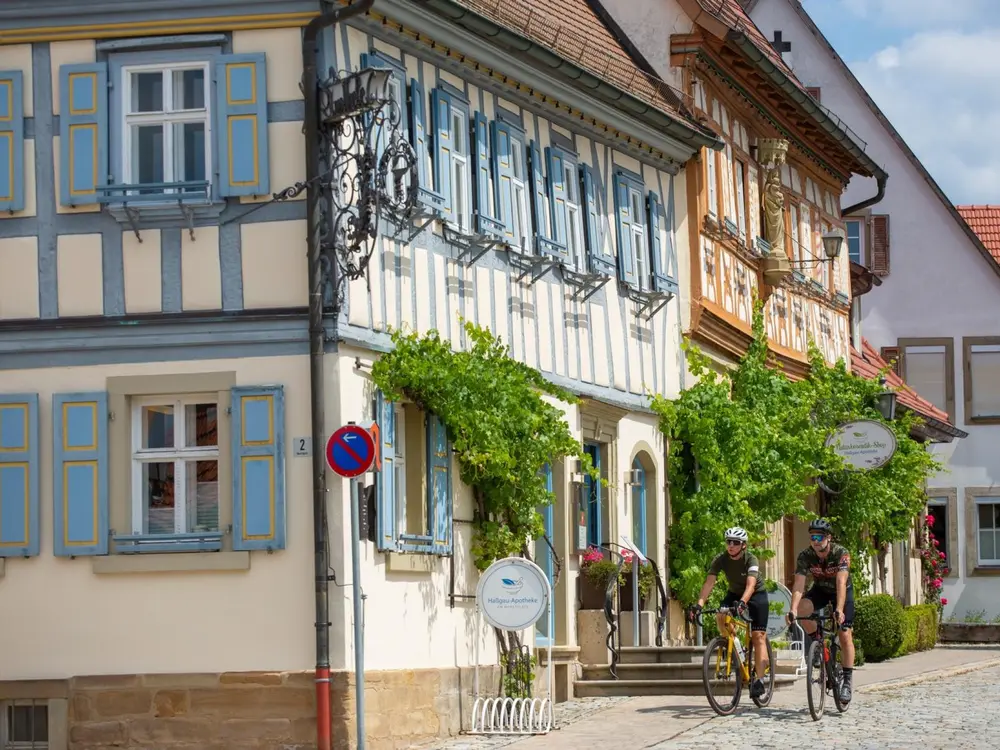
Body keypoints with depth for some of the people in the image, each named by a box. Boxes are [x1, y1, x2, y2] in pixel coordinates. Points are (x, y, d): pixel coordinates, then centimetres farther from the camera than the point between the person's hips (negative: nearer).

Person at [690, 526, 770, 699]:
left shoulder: (751, 560, -29)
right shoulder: (721, 560, -19)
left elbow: (750, 584, -43)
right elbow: (709, 582, -27)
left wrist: (742, 602, -61)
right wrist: (699, 604, -42)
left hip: (756, 594, -3)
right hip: (735, 593, 3)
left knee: (758, 636, -14)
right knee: (720, 616, -28)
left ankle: (759, 680, -15)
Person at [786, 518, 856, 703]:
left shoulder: (841, 553, -31)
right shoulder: (805, 556, -24)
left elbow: (841, 583, -42)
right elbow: (799, 584, -31)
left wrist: (839, 610, -55)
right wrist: (793, 609, -47)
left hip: (842, 592, -2)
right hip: (820, 589, 2)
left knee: (845, 636, -13)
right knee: (801, 609, -29)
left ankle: (847, 682, -6)